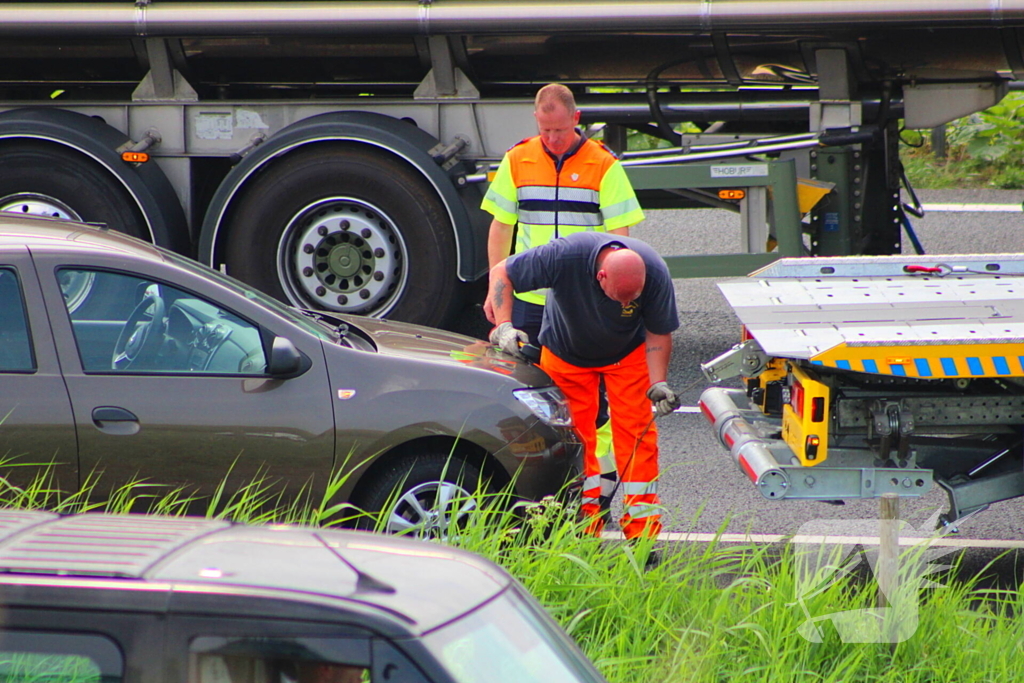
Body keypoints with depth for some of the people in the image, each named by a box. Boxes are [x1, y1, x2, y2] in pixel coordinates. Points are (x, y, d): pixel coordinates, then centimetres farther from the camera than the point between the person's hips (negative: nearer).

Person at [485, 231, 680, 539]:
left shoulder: (655, 273, -31)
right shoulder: (565, 256, -38)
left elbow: (658, 333, -15)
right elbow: (501, 273, -26)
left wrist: (658, 384, -25)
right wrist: (504, 326, -36)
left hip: (627, 353, 0)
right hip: (565, 351, 0)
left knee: (635, 431, -9)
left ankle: (641, 532, -7)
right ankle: (585, 523, 2)